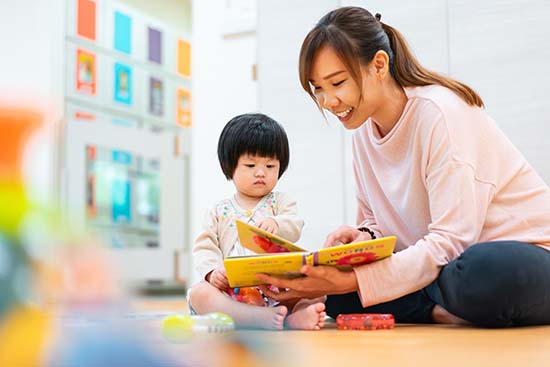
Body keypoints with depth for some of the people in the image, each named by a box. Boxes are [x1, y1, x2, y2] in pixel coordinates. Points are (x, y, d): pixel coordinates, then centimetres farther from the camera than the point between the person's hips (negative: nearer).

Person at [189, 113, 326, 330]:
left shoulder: (281, 202, 16)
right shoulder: (219, 212, 18)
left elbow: (294, 227, -3)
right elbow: (204, 248, 9)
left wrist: (276, 224, -29)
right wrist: (213, 271, -14)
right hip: (230, 291, 0)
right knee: (199, 293, -30)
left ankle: (296, 317, -54)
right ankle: (261, 317, -47)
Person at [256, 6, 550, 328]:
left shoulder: (439, 113, -18)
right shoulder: (364, 130, 7)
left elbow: (452, 238, -24)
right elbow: (380, 222, 14)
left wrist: (351, 281, -32)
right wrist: (363, 237, -12)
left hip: (519, 256, -7)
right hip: (444, 263, 7)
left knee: (483, 275, -41)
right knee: (335, 294, -9)